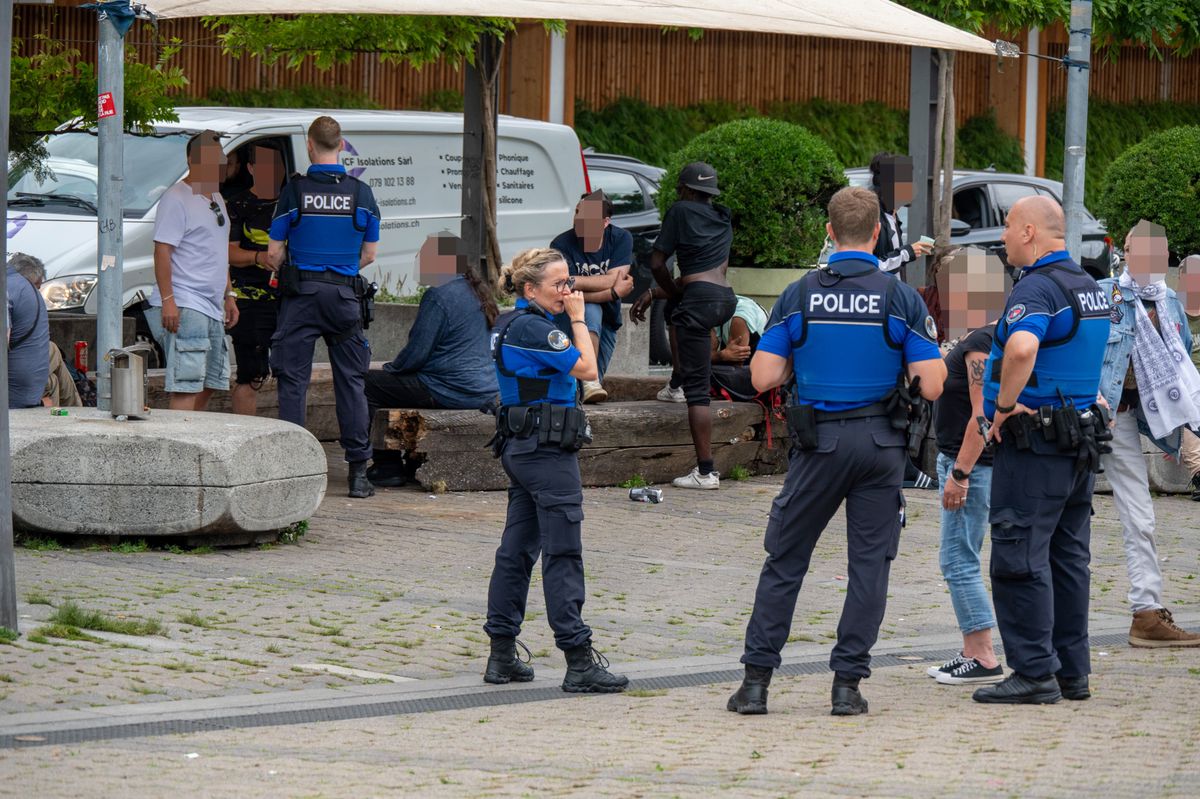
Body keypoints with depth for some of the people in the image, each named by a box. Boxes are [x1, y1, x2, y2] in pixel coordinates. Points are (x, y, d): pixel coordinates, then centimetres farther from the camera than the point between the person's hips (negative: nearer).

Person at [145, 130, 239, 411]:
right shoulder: (176, 199, -9)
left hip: (212, 309, 10)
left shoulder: (216, 199, 19)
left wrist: (228, 296, 23)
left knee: (209, 385, 11)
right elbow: (162, 251, -16)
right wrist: (167, 300, -23)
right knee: (187, 387, -16)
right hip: (183, 308, -10)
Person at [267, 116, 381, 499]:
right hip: (344, 294, 2)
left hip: (301, 295, -2)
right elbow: (369, 255, 7)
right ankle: (358, 471, 5)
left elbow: (273, 254, -2)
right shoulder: (361, 193, 1)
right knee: (351, 381, 7)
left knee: (293, 381, 3)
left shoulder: (295, 191, -5)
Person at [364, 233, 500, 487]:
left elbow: (417, 352, -16)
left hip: (451, 390, -10)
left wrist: (391, 368, 5)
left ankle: (389, 467, -1)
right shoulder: (477, 293, 14)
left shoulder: (438, 295, -16)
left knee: (368, 384, -2)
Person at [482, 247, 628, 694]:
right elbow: (587, 369, -13)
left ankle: (501, 656, 14)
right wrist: (578, 319, -6)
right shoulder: (534, 327, -17)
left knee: (516, 550, 12)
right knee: (563, 554, -8)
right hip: (547, 451, -10)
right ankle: (579, 663, -8)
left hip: (519, 449, 10)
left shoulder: (511, 325, 14)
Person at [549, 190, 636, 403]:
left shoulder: (621, 239, -12)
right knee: (591, 310, -39)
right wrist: (613, 292, -32)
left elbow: (613, 280, -24)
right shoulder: (562, 244, -19)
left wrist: (574, 281, -30)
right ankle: (590, 381, -40)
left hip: (606, 321, 3)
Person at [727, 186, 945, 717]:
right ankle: (848, 683, 2)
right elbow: (932, 386, -8)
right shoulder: (900, 299, -5)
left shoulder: (799, 295, -2)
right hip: (881, 443, 0)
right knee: (870, 563, 6)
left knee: (785, 559, 9)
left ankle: (757, 679, 6)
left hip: (819, 442, 0)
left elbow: (763, 377, -4)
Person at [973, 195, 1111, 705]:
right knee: (1068, 558, 12)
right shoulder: (1089, 286, 15)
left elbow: (1022, 348, -35)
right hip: (1082, 441, 9)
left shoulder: (1038, 287, -15)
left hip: (1033, 443, -9)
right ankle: (1072, 672, 15)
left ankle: (1034, 673, -9)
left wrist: (1005, 405, -21)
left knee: (1020, 557, -6)